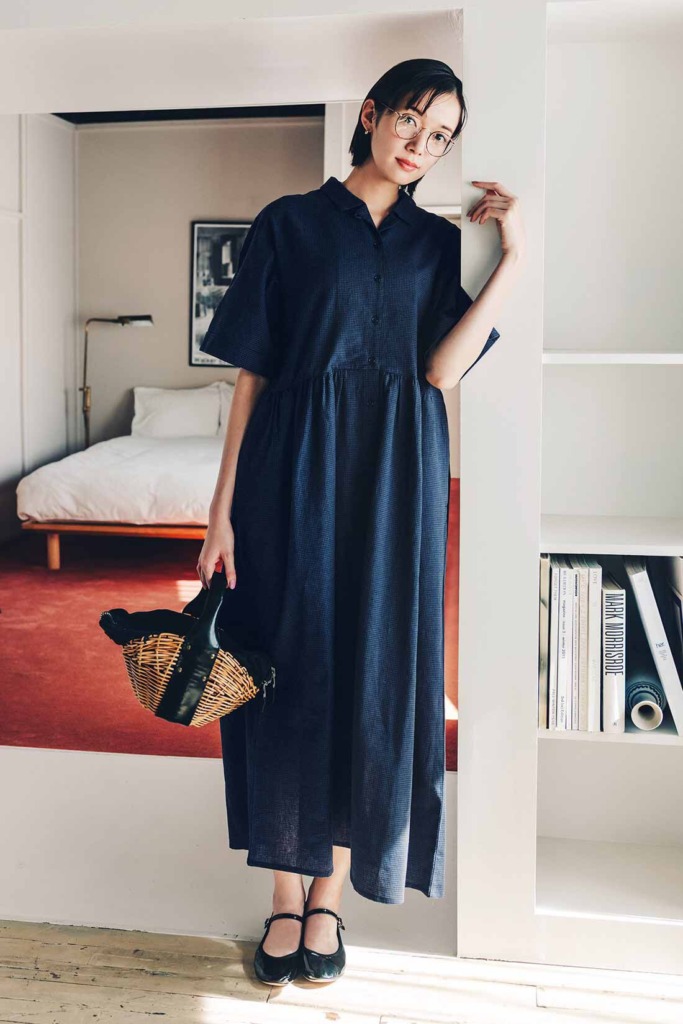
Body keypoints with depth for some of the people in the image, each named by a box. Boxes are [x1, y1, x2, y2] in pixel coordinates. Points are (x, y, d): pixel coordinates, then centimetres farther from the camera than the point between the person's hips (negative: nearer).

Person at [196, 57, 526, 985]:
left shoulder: (440, 241, 11)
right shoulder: (290, 223, 5)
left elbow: (442, 368, -4)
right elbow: (252, 373, 1)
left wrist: (514, 257, -8)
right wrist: (224, 506, -5)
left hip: (395, 479, 2)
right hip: (296, 469, -2)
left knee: (377, 673, 4)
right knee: (294, 669, 2)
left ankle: (330, 892, 24)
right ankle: (286, 896, 21)